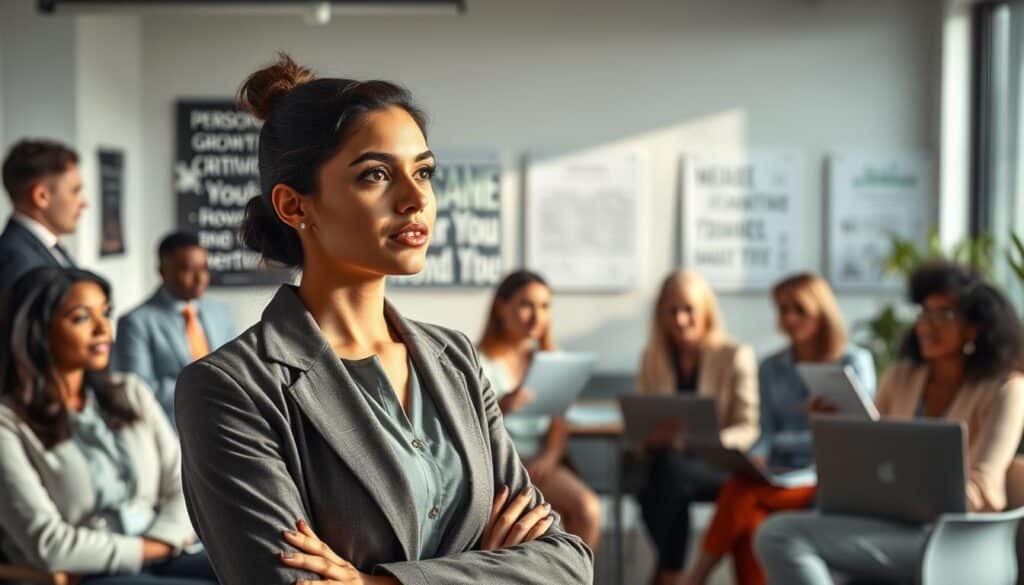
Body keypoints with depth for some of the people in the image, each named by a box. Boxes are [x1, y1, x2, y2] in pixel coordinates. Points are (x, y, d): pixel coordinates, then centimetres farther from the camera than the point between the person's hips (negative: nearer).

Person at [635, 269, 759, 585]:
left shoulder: (735, 356, 2)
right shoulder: (652, 358, 13)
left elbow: (748, 429, -3)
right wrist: (648, 439, -11)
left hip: (719, 466, -3)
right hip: (665, 460, 3)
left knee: (672, 469, -36)